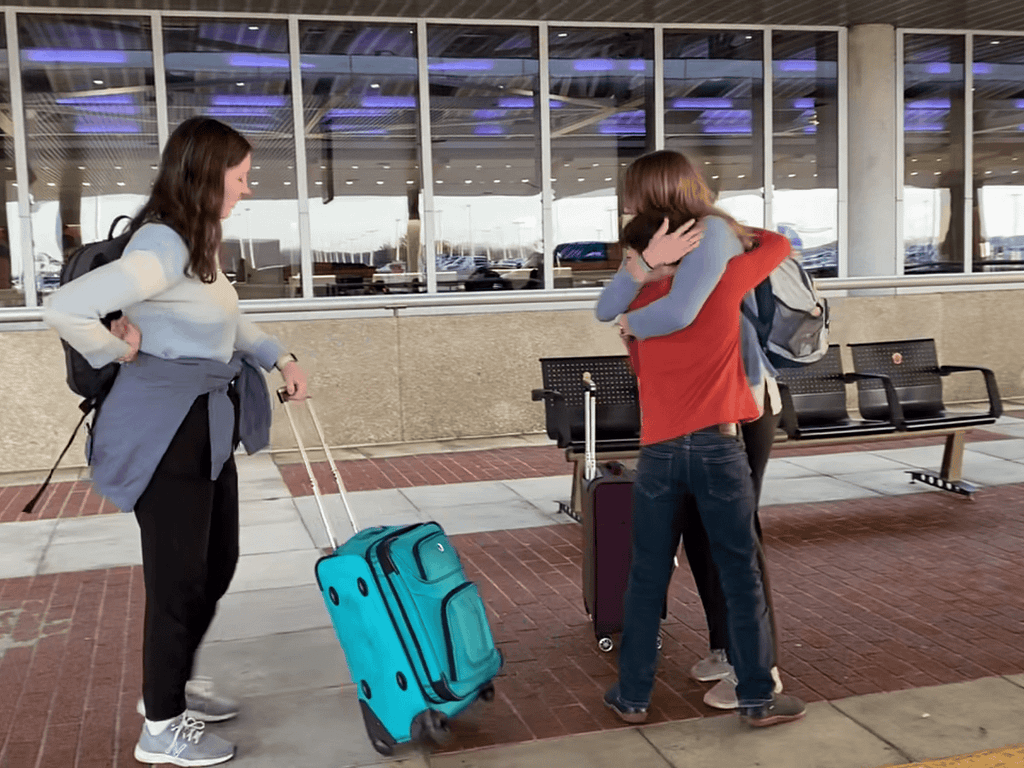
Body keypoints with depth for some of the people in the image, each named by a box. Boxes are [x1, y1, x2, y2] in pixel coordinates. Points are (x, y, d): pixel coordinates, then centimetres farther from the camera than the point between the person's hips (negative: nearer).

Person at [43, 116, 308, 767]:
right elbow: (64, 309, -31)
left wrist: (281, 357, 14)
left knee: (218, 562, 19)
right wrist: (119, 351, -14)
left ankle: (174, 683, 39)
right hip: (167, 434, -10)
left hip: (207, 429, 10)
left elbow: (229, 320, 26)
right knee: (179, 578, 1)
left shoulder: (200, 243, 10)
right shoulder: (163, 247, -21)